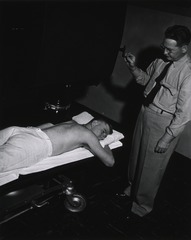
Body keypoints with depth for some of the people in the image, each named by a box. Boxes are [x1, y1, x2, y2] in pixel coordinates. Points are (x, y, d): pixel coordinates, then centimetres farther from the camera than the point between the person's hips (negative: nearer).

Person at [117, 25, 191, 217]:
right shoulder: (161, 61, -3)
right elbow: (145, 79, 13)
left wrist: (167, 138, -18)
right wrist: (133, 67, -6)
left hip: (164, 123, -7)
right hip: (146, 113, 7)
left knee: (151, 166, 10)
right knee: (136, 155, 23)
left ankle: (142, 204, 35)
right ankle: (132, 189, 51)